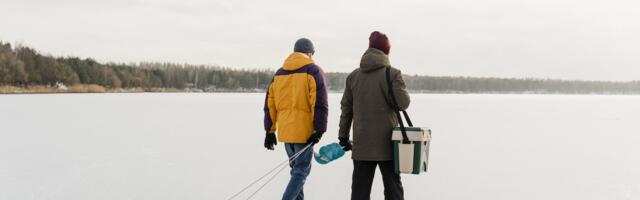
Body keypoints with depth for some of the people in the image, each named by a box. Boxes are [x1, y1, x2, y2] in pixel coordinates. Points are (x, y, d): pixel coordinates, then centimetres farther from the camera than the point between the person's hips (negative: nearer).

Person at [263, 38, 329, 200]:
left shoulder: (279, 73, 12)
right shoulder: (313, 71, -5)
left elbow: (270, 104, 12)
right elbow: (320, 104, -13)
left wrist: (270, 130, 16)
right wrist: (319, 130, -11)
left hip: (285, 132, 6)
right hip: (305, 131, -5)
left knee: (296, 169, 19)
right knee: (301, 171, 0)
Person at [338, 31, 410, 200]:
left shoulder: (354, 75, 6)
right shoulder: (392, 74, -9)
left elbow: (346, 108, 9)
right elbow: (402, 103, -10)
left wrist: (343, 137, 16)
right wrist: (400, 86, 9)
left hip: (361, 145, 3)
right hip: (386, 143, -3)